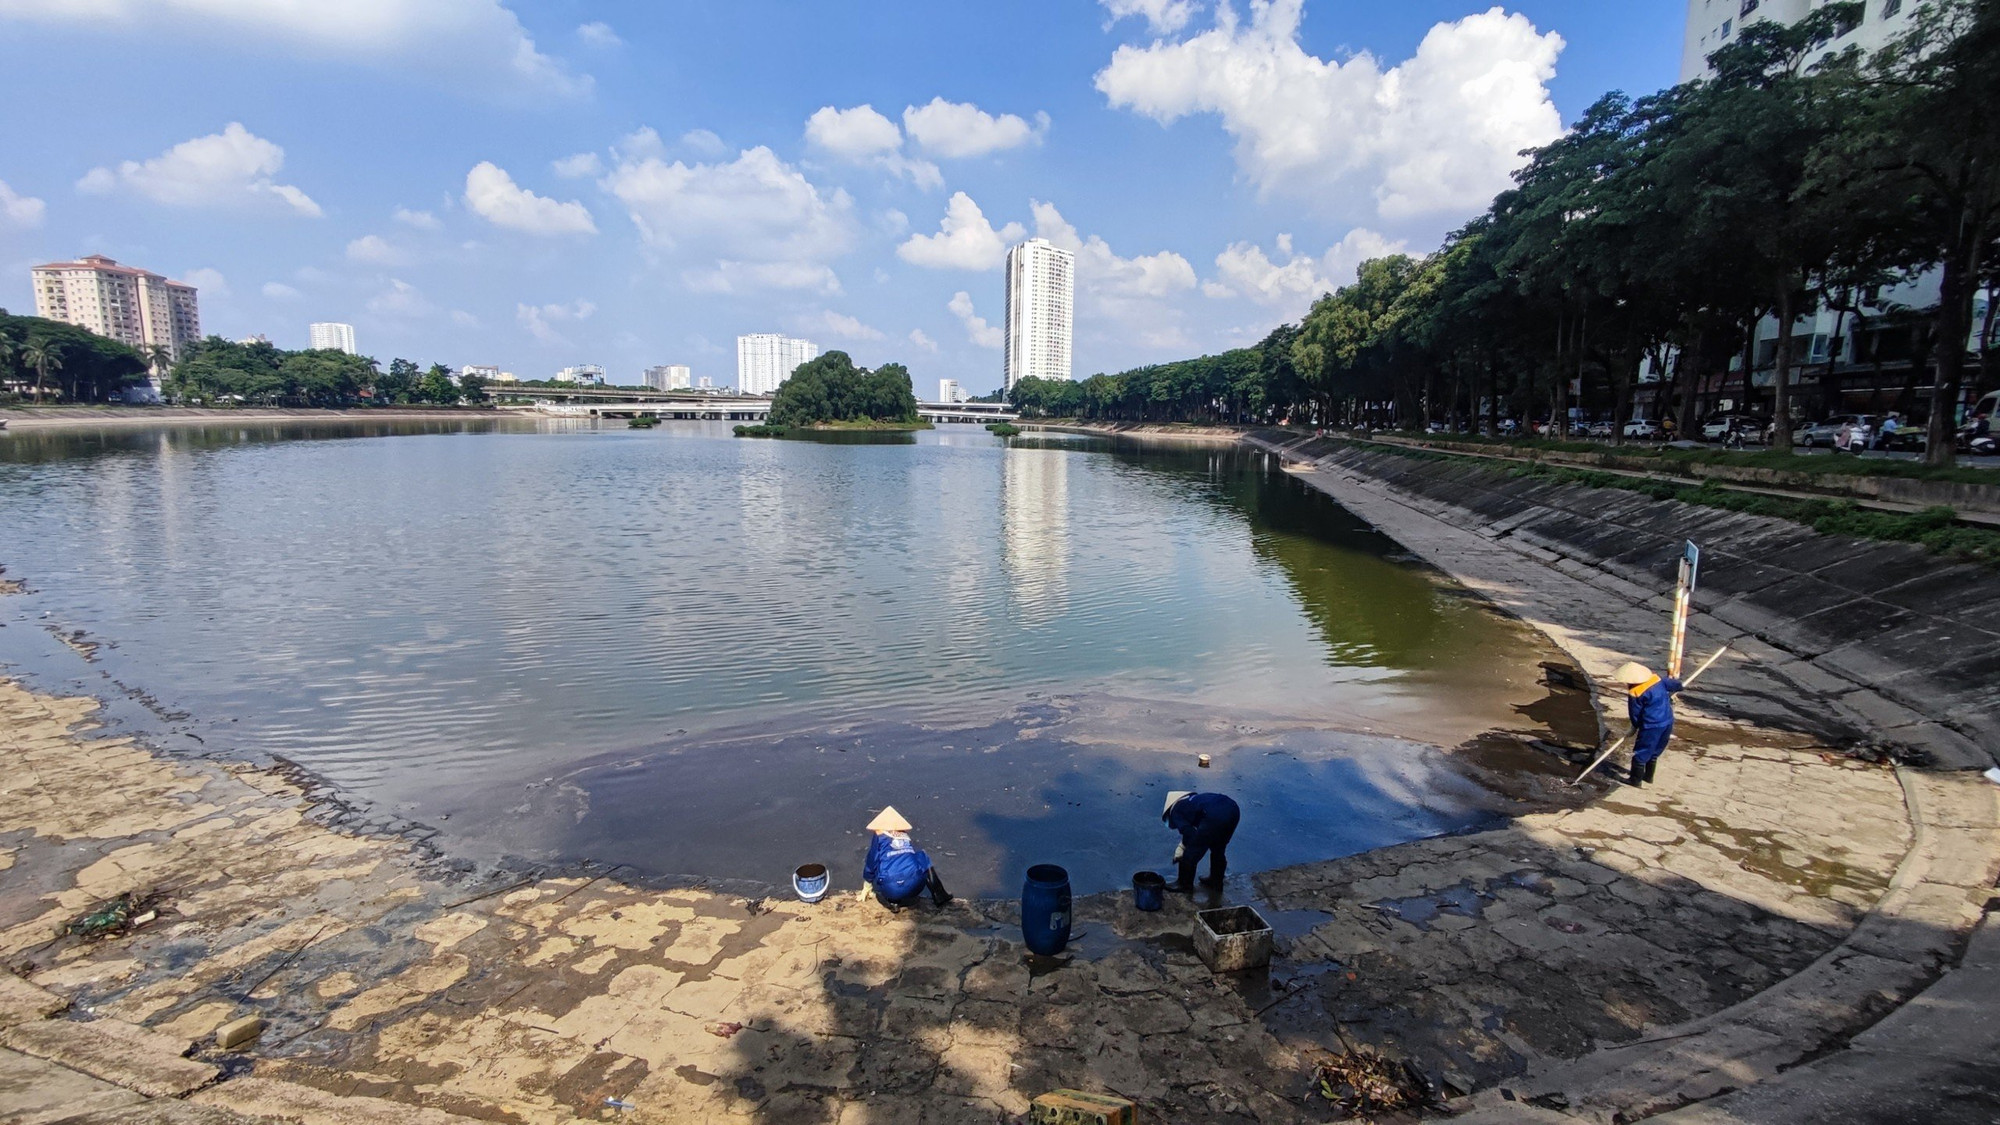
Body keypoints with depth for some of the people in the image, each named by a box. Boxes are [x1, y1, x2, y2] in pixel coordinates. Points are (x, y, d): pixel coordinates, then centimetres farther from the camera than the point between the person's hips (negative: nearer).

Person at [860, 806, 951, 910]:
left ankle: (890, 902, 8)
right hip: (914, 888, 2)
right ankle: (941, 899, 22)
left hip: (890, 890, -2)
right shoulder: (907, 839, 23)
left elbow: (871, 865, 17)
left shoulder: (880, 838, 13)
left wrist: (866, 888, 34)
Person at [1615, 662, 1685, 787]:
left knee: (1640, 753, 5)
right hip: (1668, 723, 8)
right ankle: (1648, 776, 33)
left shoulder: (1635, 695, -18)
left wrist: (1635, 727, 10)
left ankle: (1636, 780, 11)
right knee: (1654, 753, 22)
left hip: (1651, 727, -8)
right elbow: (1677, 685, 9)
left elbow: (1635, 714, -7)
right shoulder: (1658, 679, -3)